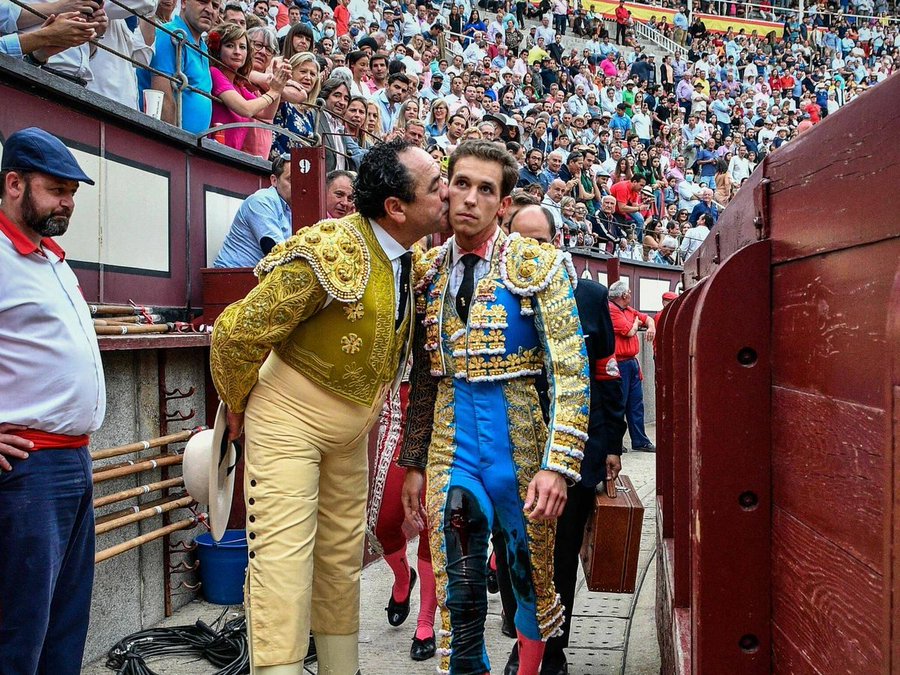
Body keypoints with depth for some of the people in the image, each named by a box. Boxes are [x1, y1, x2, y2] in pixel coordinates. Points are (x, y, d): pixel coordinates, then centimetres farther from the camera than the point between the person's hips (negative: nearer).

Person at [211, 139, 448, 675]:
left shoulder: (414, 256, -3)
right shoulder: (332, 253, -27)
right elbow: (238, 333, -21)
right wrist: (239, 405, -8)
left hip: (352, 428, 8)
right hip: (290, 420, -7)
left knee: (343, 559, 16)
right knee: (284, 557, -9)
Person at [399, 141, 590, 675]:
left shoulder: (537, 265, -6)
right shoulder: (429, 274, 6)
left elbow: (571, 371, -12)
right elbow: (423, 381, 12)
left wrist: (558, 465, -19)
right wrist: (414, 464, 9)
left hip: (518, 439, -2)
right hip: (451, 443, 3)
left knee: (534, 576, 13)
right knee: (458, 593, 3)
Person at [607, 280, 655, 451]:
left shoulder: (629, 310, 16)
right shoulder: (611, 310, -14)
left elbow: (647, 318, 27)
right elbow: (629, 332, -18)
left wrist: (651, 327, 4)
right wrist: (636, 323, 4)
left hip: (632, 362, 10)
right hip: (619, 364, -9)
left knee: (636, 403, 12)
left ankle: (639, 440, 19)